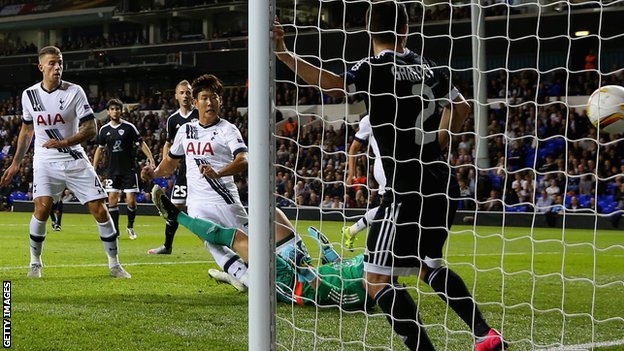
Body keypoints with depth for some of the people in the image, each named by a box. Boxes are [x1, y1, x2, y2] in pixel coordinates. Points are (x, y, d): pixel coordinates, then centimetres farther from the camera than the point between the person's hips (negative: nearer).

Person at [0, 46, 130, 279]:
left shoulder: (74, 92, -7)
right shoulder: (29, 95, 1)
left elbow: (91, 129, -10)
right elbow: (27, 130, 16)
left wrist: (65, 142, -25)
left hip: (75, 160, 0)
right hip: (45, 161, 1)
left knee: (100, 209, -5)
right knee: (42, 207, -20)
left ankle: (114, 264, 8)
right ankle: (35, 263, -1)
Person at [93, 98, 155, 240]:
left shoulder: (129, 127, -4)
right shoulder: (104, 130, 5)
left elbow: (141, 143, -2)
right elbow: (100, 149, 16)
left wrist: (151, 160, -12)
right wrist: (93, 169, 13)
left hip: (129, 169, -3)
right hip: (113, 170, 3)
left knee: (131, 201, -7)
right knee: (112, 200, -5)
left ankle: (130, 227, 17)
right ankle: (115, 231, 2)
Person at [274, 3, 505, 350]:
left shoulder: (377, 68, -11)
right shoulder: (430, 68, 10)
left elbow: (333, 84, -29)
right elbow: (461, 108, 23)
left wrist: (283, 52, -33)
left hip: (407, 188, -8)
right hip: (442, 184, 8)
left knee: (378, 279, -3)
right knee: (427, 263, 26)